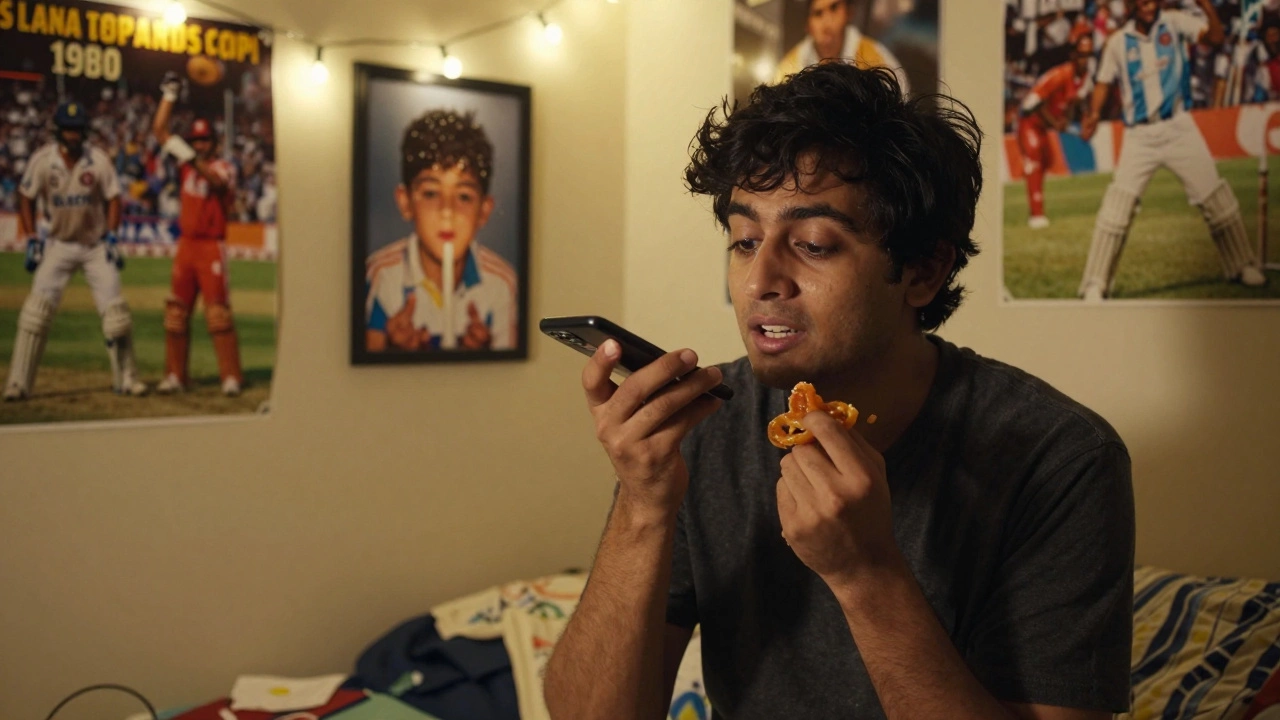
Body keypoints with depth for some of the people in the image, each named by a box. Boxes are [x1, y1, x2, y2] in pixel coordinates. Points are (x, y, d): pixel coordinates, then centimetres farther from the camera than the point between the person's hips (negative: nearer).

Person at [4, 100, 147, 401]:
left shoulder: (98, 159, -8)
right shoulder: (42, 159, -8)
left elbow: (113, 198, 1)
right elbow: (26, 198, 3)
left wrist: (111, 237, -7)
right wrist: (32, 239, -3)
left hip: (97, 245, 0)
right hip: (59, 244, 0)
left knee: (114, 309, -4)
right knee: (36, 309, -10)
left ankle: (126, 378, 10)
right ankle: (18, 383, -6)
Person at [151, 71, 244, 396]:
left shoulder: (224, 166, -1)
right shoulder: (186, 160, 13)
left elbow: (217, 181, -24)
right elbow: (159, 130, 14)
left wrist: (191, 158, -33)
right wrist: (169, 95, 9)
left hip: (212, 246, -5)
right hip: (186, 245, 5)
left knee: (218, 312, -10)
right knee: (176, 311, 4)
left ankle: (231, 377, -8)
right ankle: (175, 375, 9)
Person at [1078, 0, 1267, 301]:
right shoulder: (1118, 42, 2)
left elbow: (1215, 37, -11)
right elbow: (1105, 81, 10)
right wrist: (1094, 113, -7)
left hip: (1179, 128, 1)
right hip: (1139, 135, -1)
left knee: (1215, 195, 4)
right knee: (1117, 205, -12)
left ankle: (1242, 266, 23)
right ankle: (1094, 285, -8)